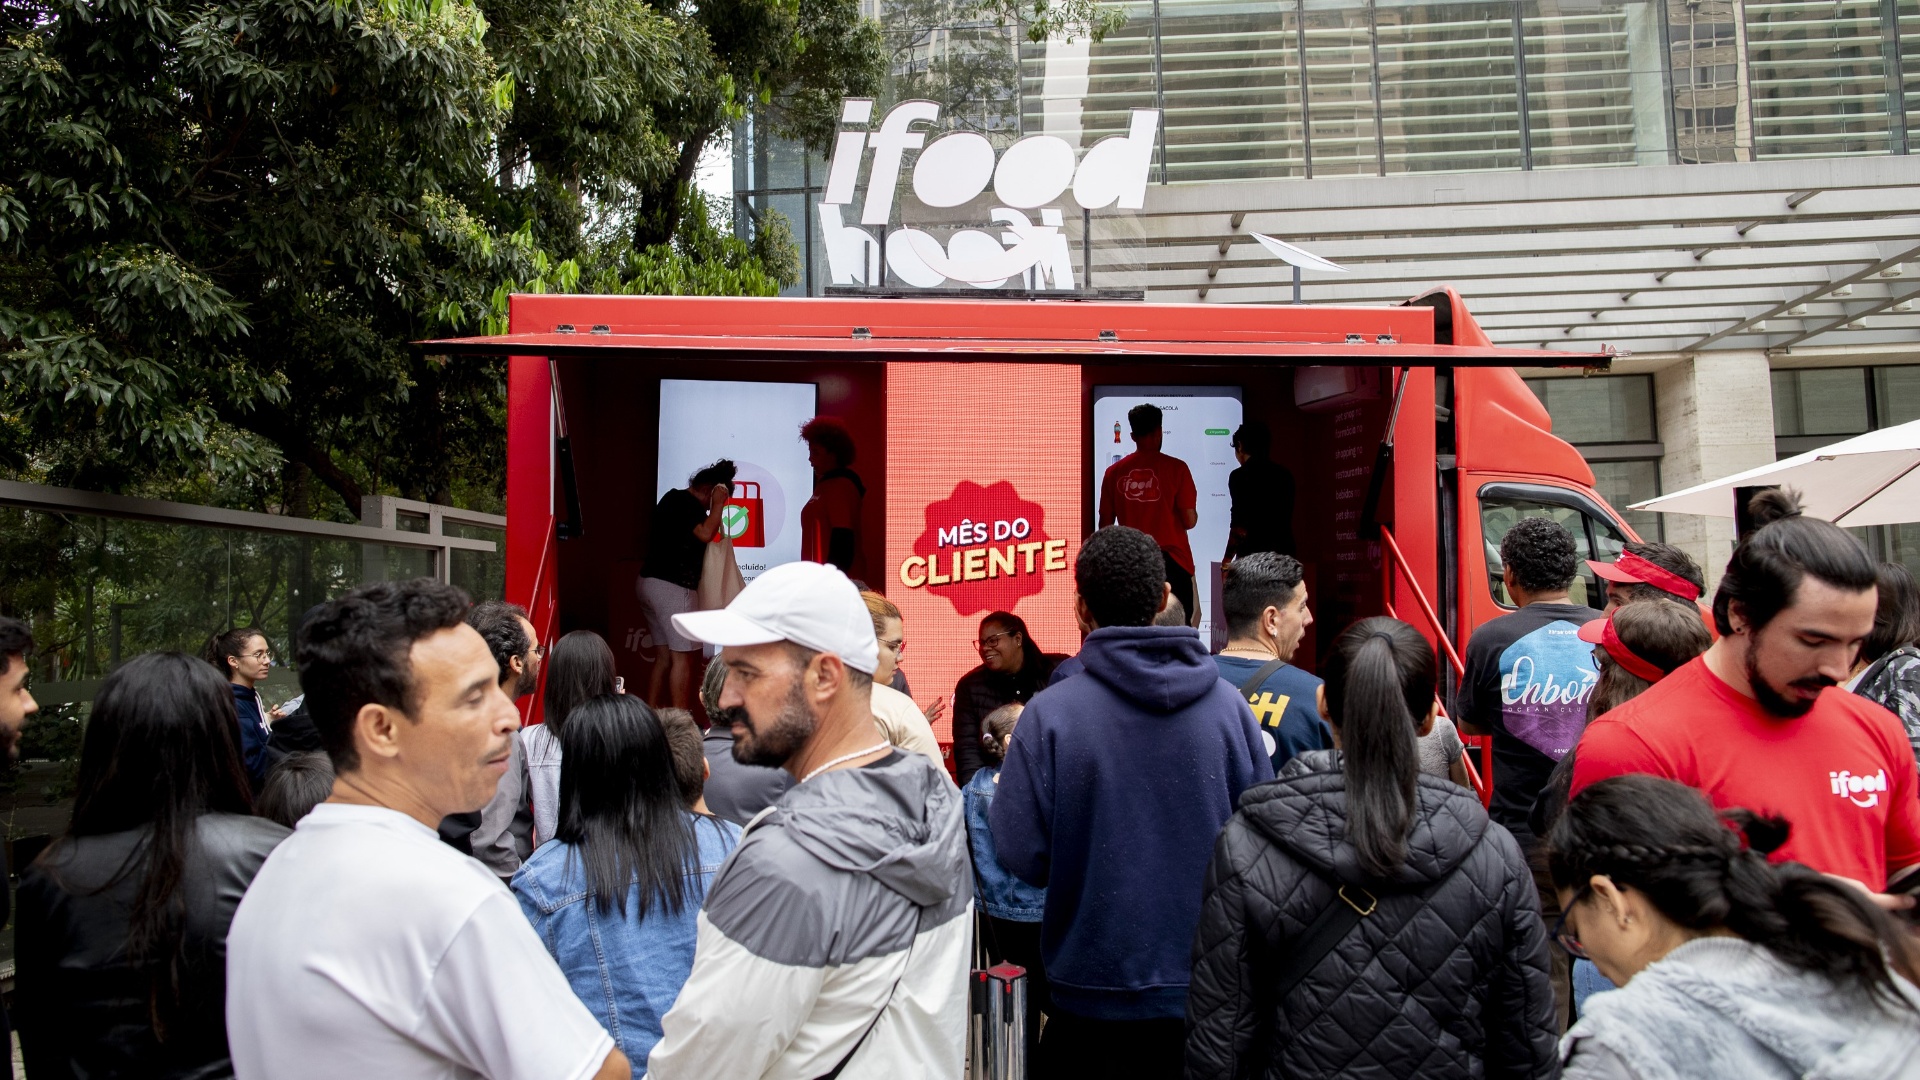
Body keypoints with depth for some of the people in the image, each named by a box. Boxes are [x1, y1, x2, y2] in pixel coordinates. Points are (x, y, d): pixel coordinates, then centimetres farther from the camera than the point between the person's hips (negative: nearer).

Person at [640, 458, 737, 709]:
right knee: (682, 657, -7)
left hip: (649, 582, 10)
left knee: (664, 655, 12)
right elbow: (705, 533, -23)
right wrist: (717, 506, -11)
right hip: (672, 587, -10)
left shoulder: (672, 498, 17)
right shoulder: (688, 503, -12)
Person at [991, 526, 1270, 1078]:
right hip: (1210, 992, 2)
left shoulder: (1049, 713, -18)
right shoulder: (1229, 705, -10)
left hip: (1094, 996, -2)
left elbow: (1022, 856, -15)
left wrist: (1002, 789, 5)